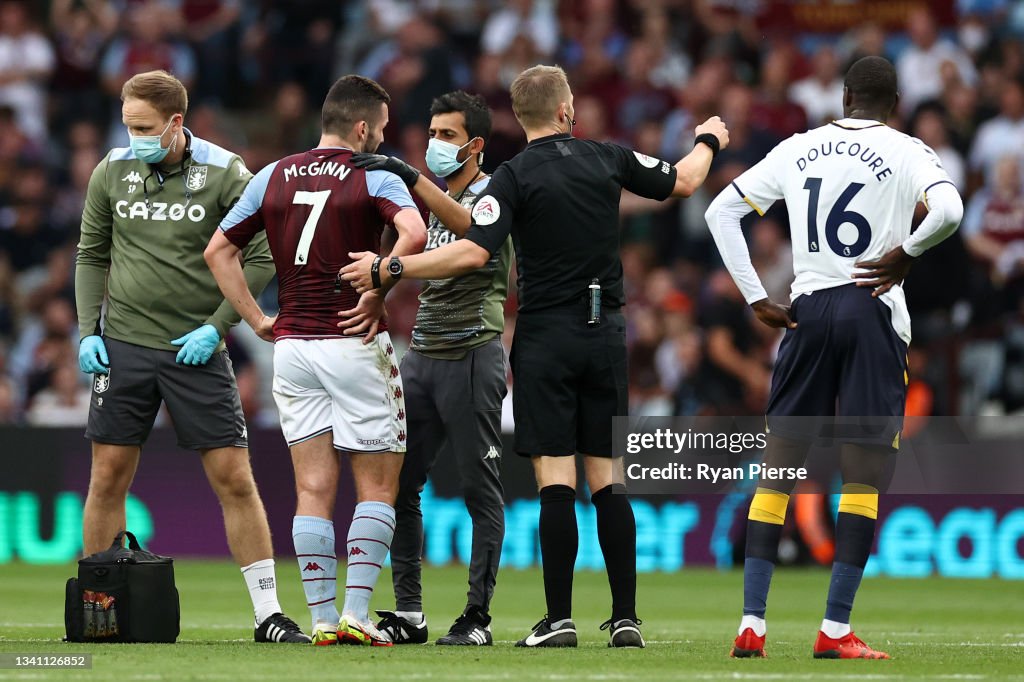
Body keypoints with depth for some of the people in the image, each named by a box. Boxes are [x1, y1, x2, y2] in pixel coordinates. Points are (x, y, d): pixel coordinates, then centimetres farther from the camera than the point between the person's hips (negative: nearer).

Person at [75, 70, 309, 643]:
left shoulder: (225, 174, -6)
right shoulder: (113, 171, 4)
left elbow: (262, 256, -4)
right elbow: (92, 255, 13)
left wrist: (217, 327, -10)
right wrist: (88, 330, 3)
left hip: (195, 350, -2)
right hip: (124, 344, 3)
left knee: (234, 478, -5)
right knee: (108, 477, 3)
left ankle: (269, 612, 0)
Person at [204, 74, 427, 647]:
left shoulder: (274, 177, 9)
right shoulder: (375, 177, -6)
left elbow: (219, 250, 12)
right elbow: (414, 234, -26)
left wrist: (258, 319, 10)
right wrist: (374, 294, -15)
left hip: (292, 346, 4)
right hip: (356, 343, -4)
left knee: (314, 490, 6)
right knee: (378, 487, 4)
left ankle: (323, 618, 2)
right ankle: (356, 613, -6)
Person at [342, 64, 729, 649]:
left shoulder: (516, 176, -9)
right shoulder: (609, 159, 4)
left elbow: (473, 252, -20)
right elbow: (682, 183, 20)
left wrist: (389, 269, -15)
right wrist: (708, 141, 42)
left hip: (546, 336, -3)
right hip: (605, 332, 3)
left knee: (556, 481, -5)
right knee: (608, 478, 6)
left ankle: (560, 618, -8)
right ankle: (626, 617, 4)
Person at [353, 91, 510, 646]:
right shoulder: (438, 197, 18)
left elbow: (470, 226, -29)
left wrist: (412, 179, -37)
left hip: (471, 355, -8)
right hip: (422, 353, 8)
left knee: (480, 488, -3)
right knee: (398, 482, 3)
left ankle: (478, 616, 0)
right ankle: (408, 614, 7)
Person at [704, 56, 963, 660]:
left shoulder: (798, 150, 11)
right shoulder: (905, 152, -2)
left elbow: (722, 212, 10)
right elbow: (948, 209, -21)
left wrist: (757, 299, 8)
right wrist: (906, 254, -5)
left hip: (808, 313, 3)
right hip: (875, 314, -3)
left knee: (778, 468, 8)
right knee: (864, 475, 0)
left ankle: (752, 623, 1)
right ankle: (836, 630, -6)